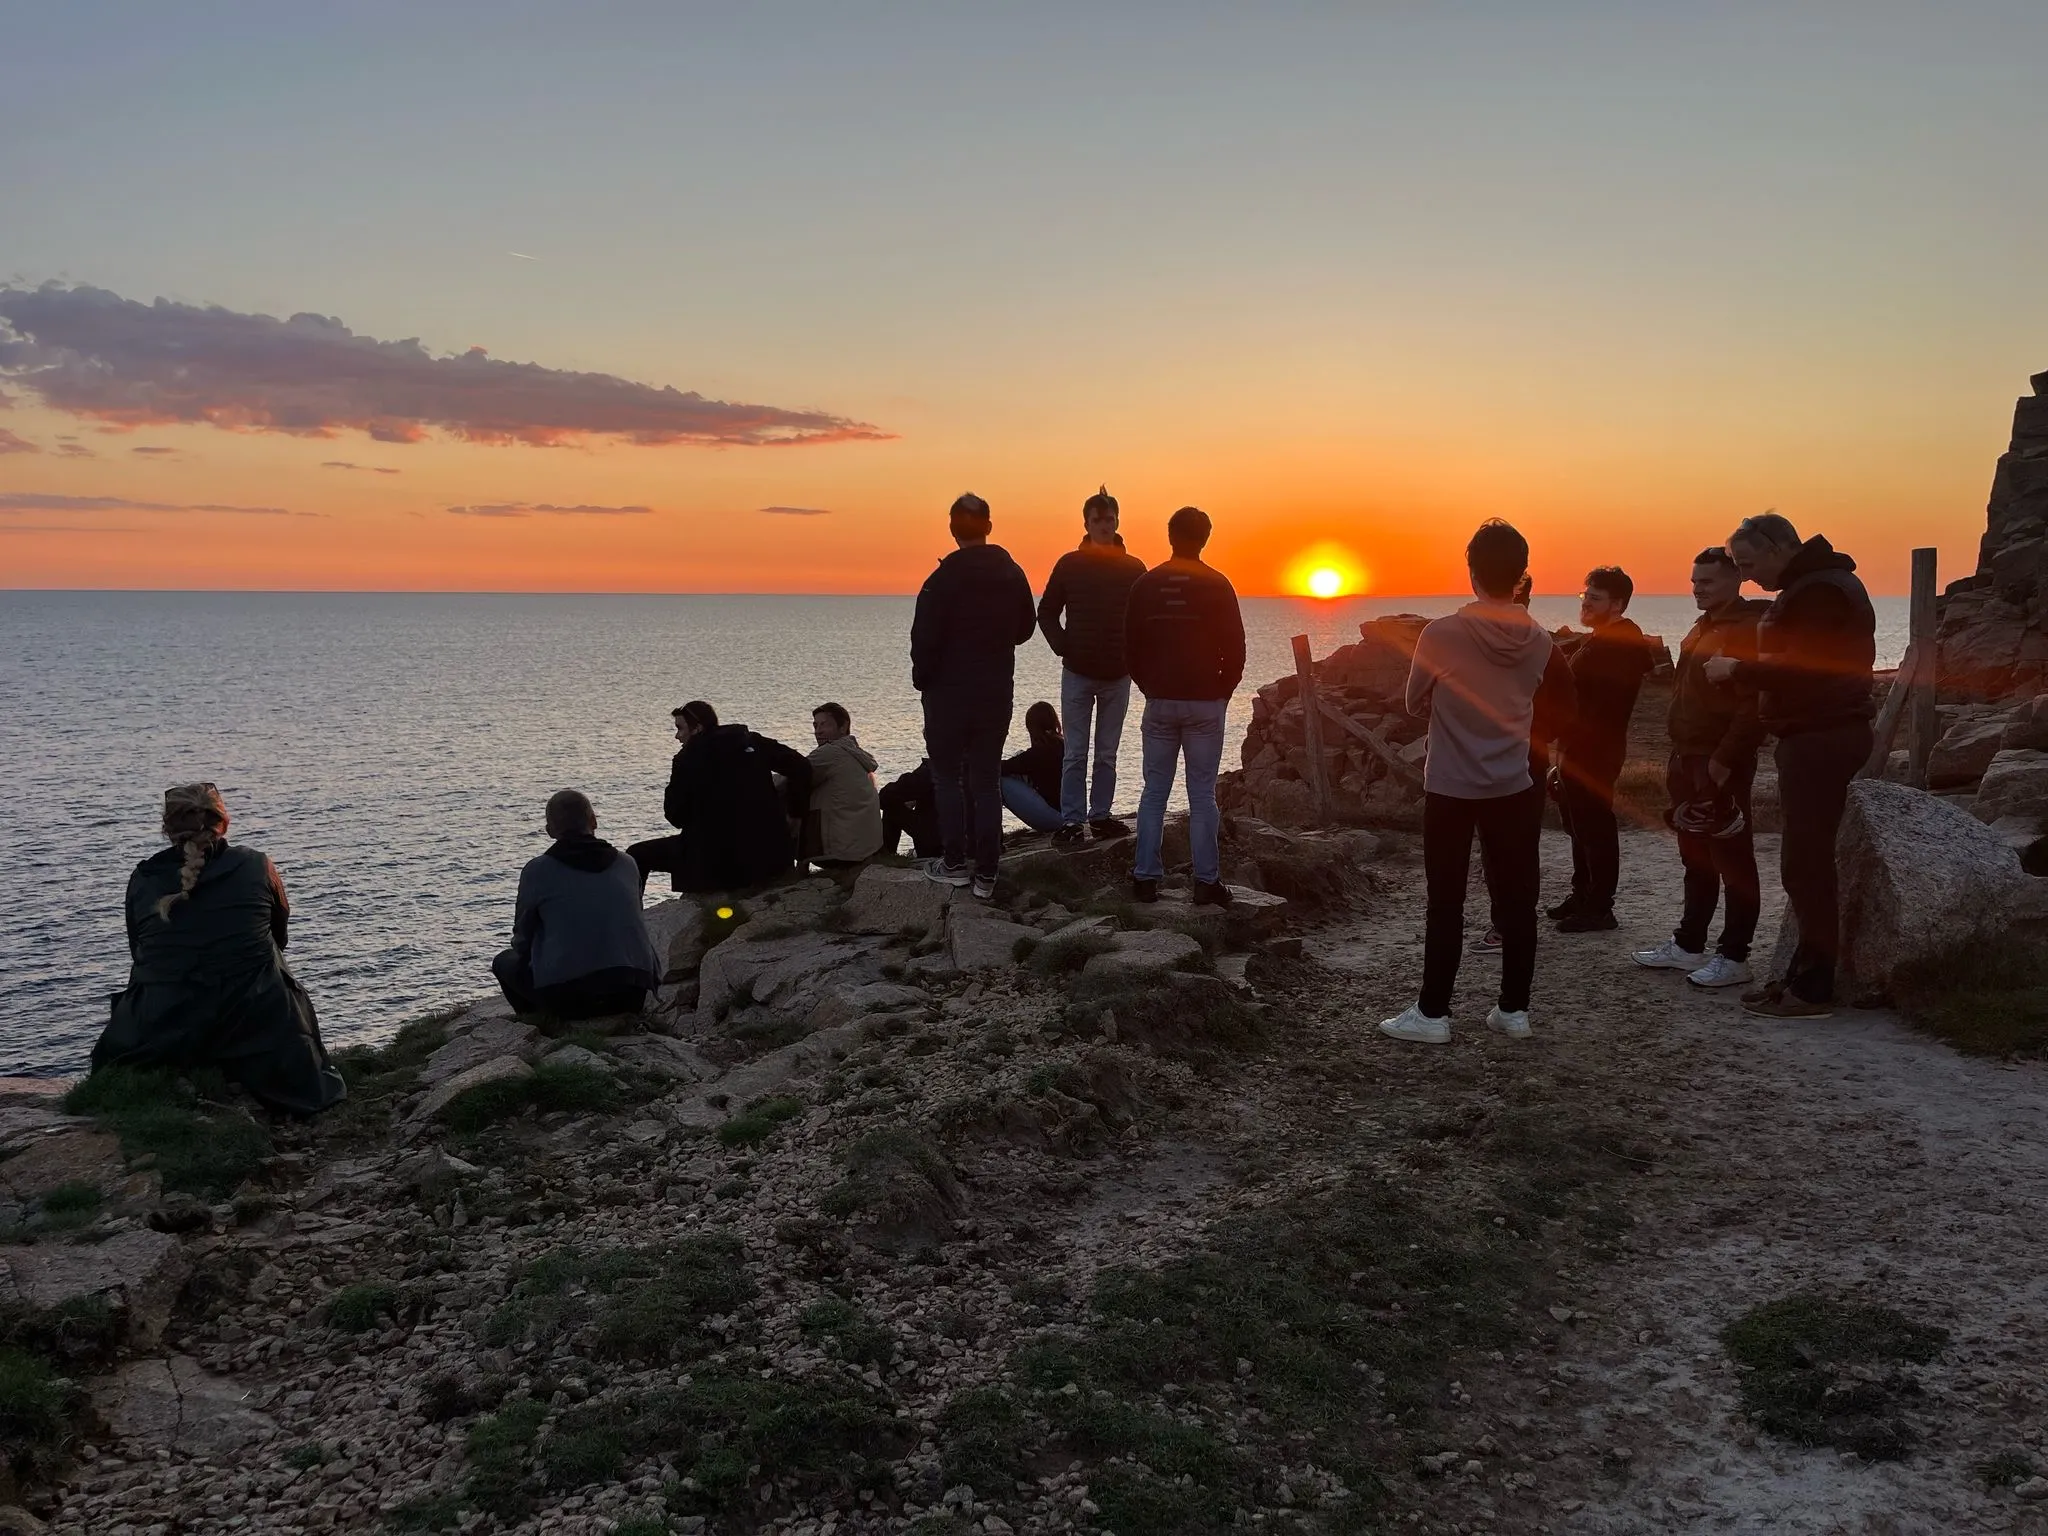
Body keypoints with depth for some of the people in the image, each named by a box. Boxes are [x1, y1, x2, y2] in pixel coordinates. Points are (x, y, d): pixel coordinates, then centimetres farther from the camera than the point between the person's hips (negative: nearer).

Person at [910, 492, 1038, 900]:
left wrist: (922, 679, 1)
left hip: (949, 692, -4)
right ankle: (986, 872, 7)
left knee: (947, 776, 9)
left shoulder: (943, 579, -16)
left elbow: (925, 640, -15)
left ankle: (954, 864, 9)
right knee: (986, 779, 9)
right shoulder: (1012, 575, 1)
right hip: (997, 693, 4)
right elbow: (1025, 628, 11)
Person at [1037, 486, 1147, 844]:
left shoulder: (1134, 568, 2)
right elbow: (1047, 612, 6)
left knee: (1107, 754, 8)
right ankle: (1071, 820, 4)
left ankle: (1101, 816, 16)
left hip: (1118, 675, 1)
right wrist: (1062, 646, -5)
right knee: (1075, 754, 0)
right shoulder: (1069, 564, 0)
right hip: (1077, 673, -1)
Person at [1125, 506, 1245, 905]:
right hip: (1205, 703, -2)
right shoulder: (1217, 585, -6)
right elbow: (1234, 647, -5)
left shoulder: (1145, 584, 1)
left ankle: (1146, 878, 8)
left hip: (1159, 702, 2)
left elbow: (1131, 646, 5)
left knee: (1154, 793, 8)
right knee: (1202, 795, 2)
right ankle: (1207, 882, 3)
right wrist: (1223, 691, 10)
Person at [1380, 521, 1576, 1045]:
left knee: (1445, 905, 4)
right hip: (1514, 788, 3)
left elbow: (1416, 703, -3)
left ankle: (1432, 1014, 8)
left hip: (1450, 789, -3)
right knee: (1516, 901, 10)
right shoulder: (1540, 641, -3)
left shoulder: (1441, 634, -16)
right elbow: (1560, 709, 12)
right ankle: (1513, 1009, 16)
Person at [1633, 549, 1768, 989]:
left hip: (1720, 766, -10)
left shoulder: (1746, 630, -14)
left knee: (1732, 862, -2)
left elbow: (1753, 705, -20)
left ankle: (1734, 957, 3)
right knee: (1696, 859, 16)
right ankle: (1689, 945, 24)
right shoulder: (1702, 628, 17)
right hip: (1691, 762, 10)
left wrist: (1724, 760, -22)